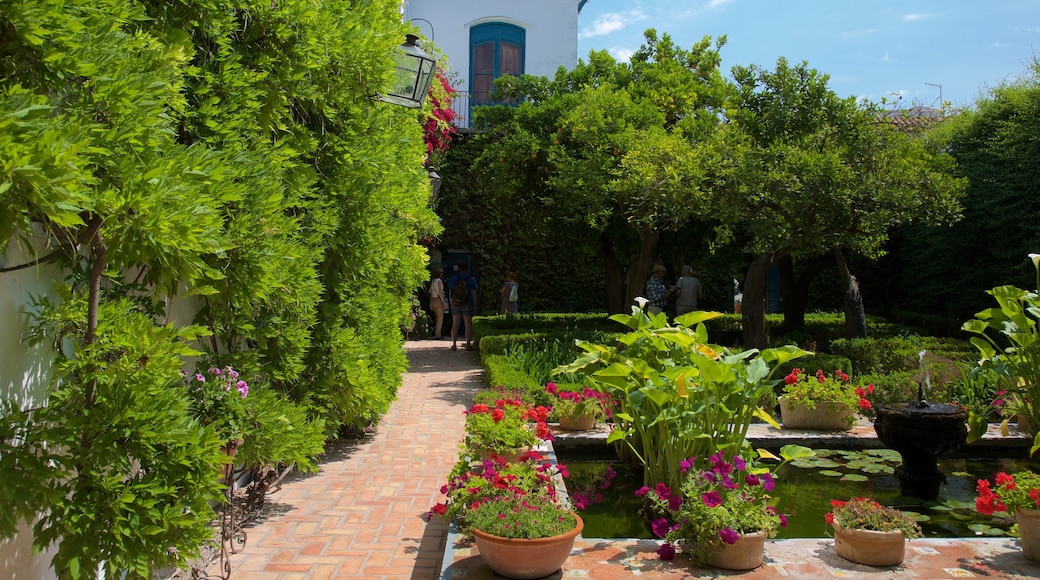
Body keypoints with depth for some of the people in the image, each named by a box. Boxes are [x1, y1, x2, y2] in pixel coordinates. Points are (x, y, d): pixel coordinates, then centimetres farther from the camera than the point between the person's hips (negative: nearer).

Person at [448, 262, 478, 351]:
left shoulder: (453, 279, 2)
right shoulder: (471, 279, -5)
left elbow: (450, 293, 5)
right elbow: (474, 294, -6)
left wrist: (451, 304, 13)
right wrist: (475, 306, 0)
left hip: (455, 305, 3)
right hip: (467, 305, -2)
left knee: (455, 324, 6)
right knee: (468, 324, 2)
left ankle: (454, 344, 6)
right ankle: (468, 344, 1)